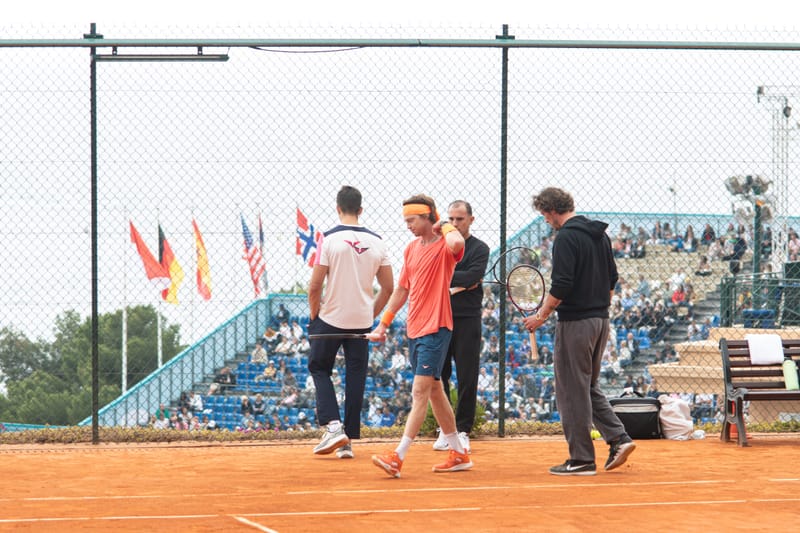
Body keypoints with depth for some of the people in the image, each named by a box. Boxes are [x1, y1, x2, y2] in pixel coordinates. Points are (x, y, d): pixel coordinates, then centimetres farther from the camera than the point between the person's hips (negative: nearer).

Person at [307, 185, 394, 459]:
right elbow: (388, 287, 7)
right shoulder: (376, 241, 3)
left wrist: (314, 317, 3)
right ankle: (348, 441, 8)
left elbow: (315, 286, -11)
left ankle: (332, 426, -6)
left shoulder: (329, 239, -10)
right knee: (356, 378, 8)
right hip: (362, 322, 3)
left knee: (319, 368, 12)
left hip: (330, 319, -3)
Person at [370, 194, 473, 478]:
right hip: (414, 329, 9)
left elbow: (456, 243, -37)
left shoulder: (446, 246, -10)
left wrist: (446, 226, -16)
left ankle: (398, 457, -18)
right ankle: (459, 454, 22)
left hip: (435, 329, -9)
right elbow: (401, 290, 21)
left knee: (420, 391, -12)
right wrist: (384, 323, 20)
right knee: (434, 390, 13)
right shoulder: (411, 249, 14)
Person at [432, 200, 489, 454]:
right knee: (439, 377, 2)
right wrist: (457, 285, -11)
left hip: (467, 320, -2)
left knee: (467, 379, -2)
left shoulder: (479, 249, 3)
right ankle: (444, 430, 9)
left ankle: (463, 430, 5)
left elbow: (472, 277, -13)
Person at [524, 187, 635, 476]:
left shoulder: (566, 238, -15)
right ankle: (618, 438, 6)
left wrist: (542, 315, -10)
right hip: (600, 320, 9)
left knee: (572, 391, -1)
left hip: (575, 322, -9)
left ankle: (582, 459, 1)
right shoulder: (599, 235, 12)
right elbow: (612, 278, 17)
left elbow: (561, 286, -20)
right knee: (589, 386, 19)